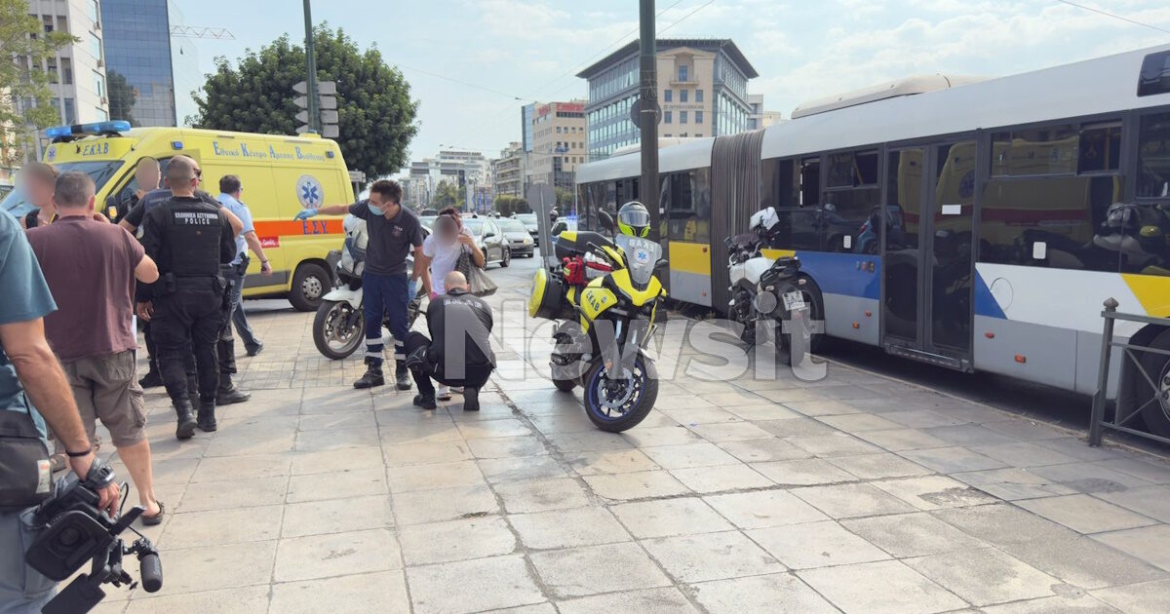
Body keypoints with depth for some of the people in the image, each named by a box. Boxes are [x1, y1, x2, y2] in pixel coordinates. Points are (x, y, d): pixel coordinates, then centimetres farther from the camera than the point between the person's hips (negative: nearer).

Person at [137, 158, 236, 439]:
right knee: (207, 351, 13)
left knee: (171, 353, 4)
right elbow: (228, 254, 11)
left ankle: (184, 410, -12)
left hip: (173, 294, -3)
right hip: (209, 293, 3)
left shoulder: (158, 216, -8)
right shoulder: (216, 214, 3)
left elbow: (147, 260, -10)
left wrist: (143, 298, -2)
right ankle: (207, 413, 18)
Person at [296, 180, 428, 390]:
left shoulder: (409, 221, -21)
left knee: (400, 324, -1)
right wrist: (315, 211, 10)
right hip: (371, 274, 4)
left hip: (395, 277, -4)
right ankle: (374, 371, 15)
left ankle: (402, 371, 11)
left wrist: (414, 281, -8)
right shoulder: (368, 208, -12)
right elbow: (343, 209, 6)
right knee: (371, 322, 7)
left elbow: (420, 253, -10)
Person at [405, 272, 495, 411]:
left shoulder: (436, 303, 17)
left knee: (412, 338, 26)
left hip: (445, 372, -1)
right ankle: (472, 391, 11)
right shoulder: (483, 305, 19)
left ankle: (426, 396, 21)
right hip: (479, 373, 1)